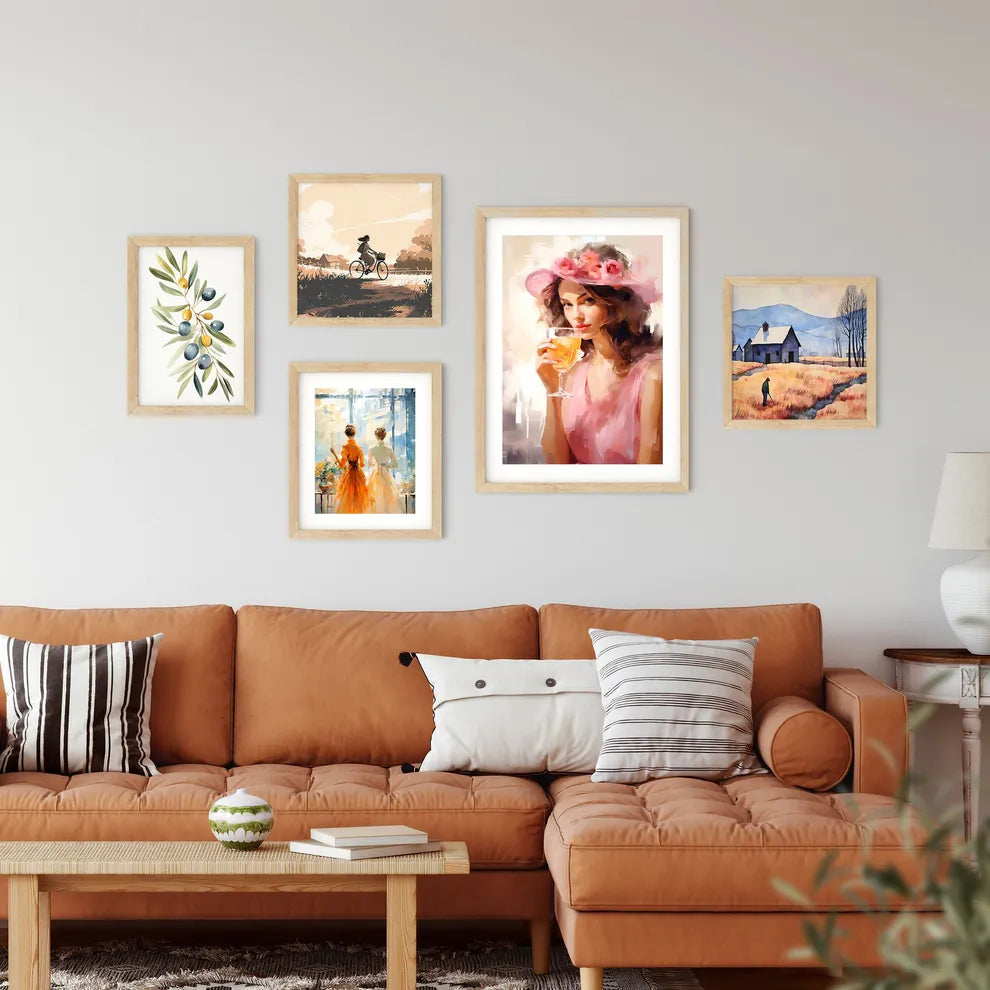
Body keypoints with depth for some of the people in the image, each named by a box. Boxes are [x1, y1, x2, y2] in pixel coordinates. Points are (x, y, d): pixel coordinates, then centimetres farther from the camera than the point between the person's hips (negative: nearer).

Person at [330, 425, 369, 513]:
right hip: (359, 473, 3)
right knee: (359, 496, 13)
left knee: (348, 498, 5)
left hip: (349, 473, -3)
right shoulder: (359, 447, -3)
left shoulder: (346, 447, -14)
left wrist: (335, 454, -5)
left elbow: (342, 464, -15)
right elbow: (362, 464, 2)